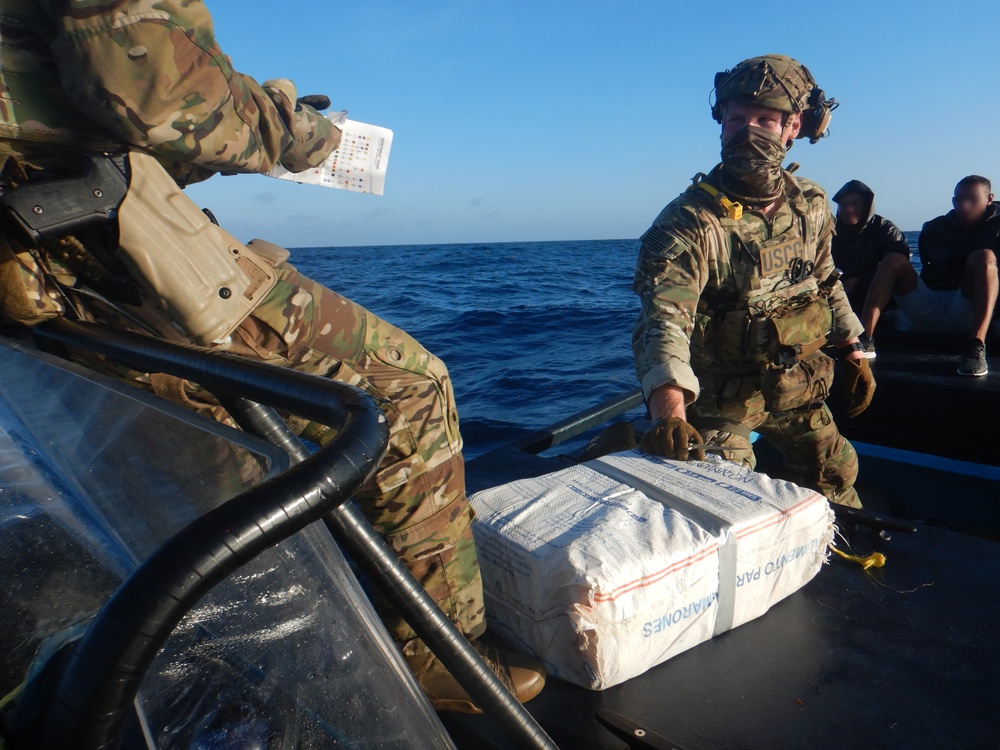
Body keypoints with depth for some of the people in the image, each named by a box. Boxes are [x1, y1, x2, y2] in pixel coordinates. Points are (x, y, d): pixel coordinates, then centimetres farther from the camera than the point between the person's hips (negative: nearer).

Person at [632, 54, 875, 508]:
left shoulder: (811, 205, -3)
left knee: (835, 479, 22)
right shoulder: (691, 221, -25)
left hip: (798, 386, 6)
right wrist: (669, 412, -53)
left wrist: (854, 355, 14)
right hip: (721, 401, -5)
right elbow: (664, 319, -38)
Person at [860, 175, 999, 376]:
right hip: (927, 311, 2)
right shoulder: (935, 229, 19)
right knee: (893, 261, -13)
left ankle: (975, 348, -41)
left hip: (968, 313, -2)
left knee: (984, 257, -23)